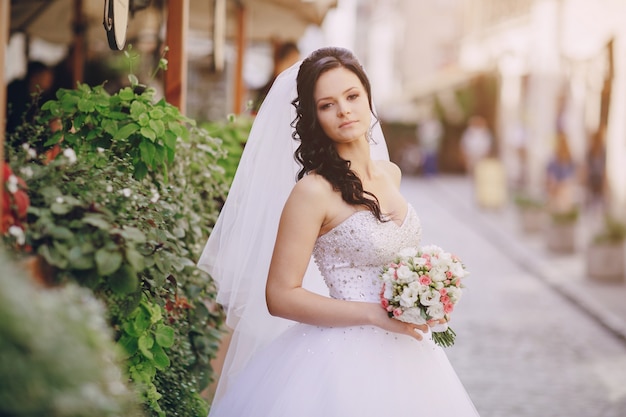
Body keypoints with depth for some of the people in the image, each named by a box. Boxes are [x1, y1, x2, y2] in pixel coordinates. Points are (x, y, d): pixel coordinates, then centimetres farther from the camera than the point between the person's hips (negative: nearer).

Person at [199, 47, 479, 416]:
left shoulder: (390, 174, 6)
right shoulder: (314, 190, -15)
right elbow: (280, 296, -17)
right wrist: (376, 314, -19)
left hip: (406, 355, 7)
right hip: (348, 356, -7)